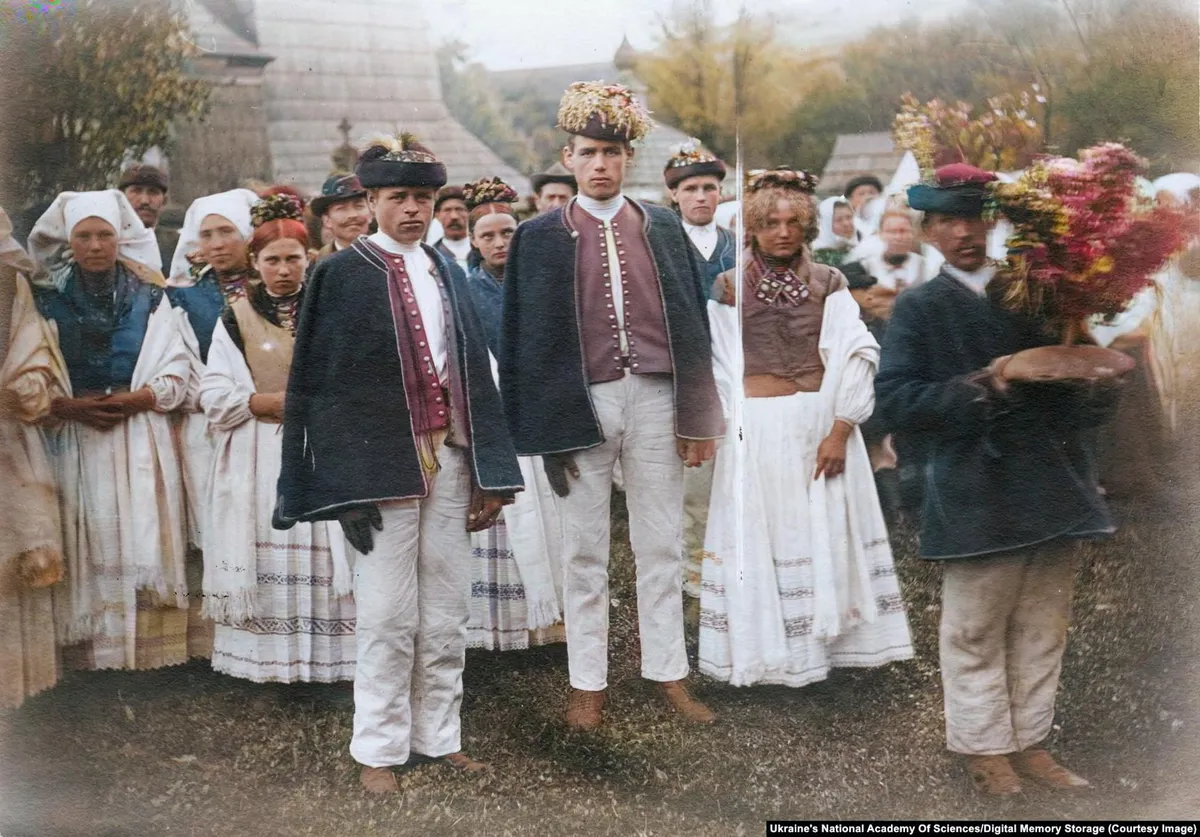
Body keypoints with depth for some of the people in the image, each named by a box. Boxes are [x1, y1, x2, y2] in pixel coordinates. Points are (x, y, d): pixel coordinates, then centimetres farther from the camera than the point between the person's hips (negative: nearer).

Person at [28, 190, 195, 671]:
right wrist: (71, 406, -13)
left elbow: (176, 371, 3)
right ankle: (92, 647, 3)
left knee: (144, 538, -4)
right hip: (75, 441, 0)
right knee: (88, 542, -3)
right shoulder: (49, 301, 7)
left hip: (142, 437, 0)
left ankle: (148, 645, 1)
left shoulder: (149, 298, 8)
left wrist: (136, 398, -12)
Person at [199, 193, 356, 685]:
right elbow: (216, 396, -1)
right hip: (259, 464, -1)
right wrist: (287, 401, -9)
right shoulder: (236, 318, 8)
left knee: (321, 555, -4)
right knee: (268, 560, -5)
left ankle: (324, 658, -1)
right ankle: (267, 659, 0)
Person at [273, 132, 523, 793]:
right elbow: (321, 380, -4)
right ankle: (378, 748, 11)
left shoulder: (446, 274, 13)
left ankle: (438, 734, 21)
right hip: (382, 460, -4)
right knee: (388, 614, -1)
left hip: (448, 458, 5)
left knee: (447, 610, 9)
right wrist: (348, 482, -12)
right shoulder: (342, 275, -1)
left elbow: (473, 372, 13)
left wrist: (488, 474, 8)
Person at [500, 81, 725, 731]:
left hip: (654, 397, 2)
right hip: (582, 403, -2)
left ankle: (668, 674, 18)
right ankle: (587, 684, 15)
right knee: (584, 551, 6)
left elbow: (691, 321, 8)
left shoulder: (663, 228, 8)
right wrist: (546, 423, -6)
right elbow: (525, 335, 1)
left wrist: (696, 416, 3)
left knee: (661, 547, 8)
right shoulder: (540, 237, 2)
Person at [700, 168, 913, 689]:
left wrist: (840, 430, -14)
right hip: (756, 428, -1)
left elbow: (858, 354, -6)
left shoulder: (828, 283, 3)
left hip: (822, 423, 1)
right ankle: (765, 651, 17)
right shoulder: (730, 287, 2)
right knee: (759, 538, 5)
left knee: (827, 533, 7)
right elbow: (718, 368, 3)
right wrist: (728, 431, -1)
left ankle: (832, 641, 21)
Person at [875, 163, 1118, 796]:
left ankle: (1029, 742, 23)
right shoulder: (918, 309, 1)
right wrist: (980, 389, -17)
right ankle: (985, 747, 18)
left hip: (1053, 487, 4)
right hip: (976, 498, -4)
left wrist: (1089, 399, -5)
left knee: (1043, 627, 11)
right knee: (976, 631, 4)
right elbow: (894, 401, -9)